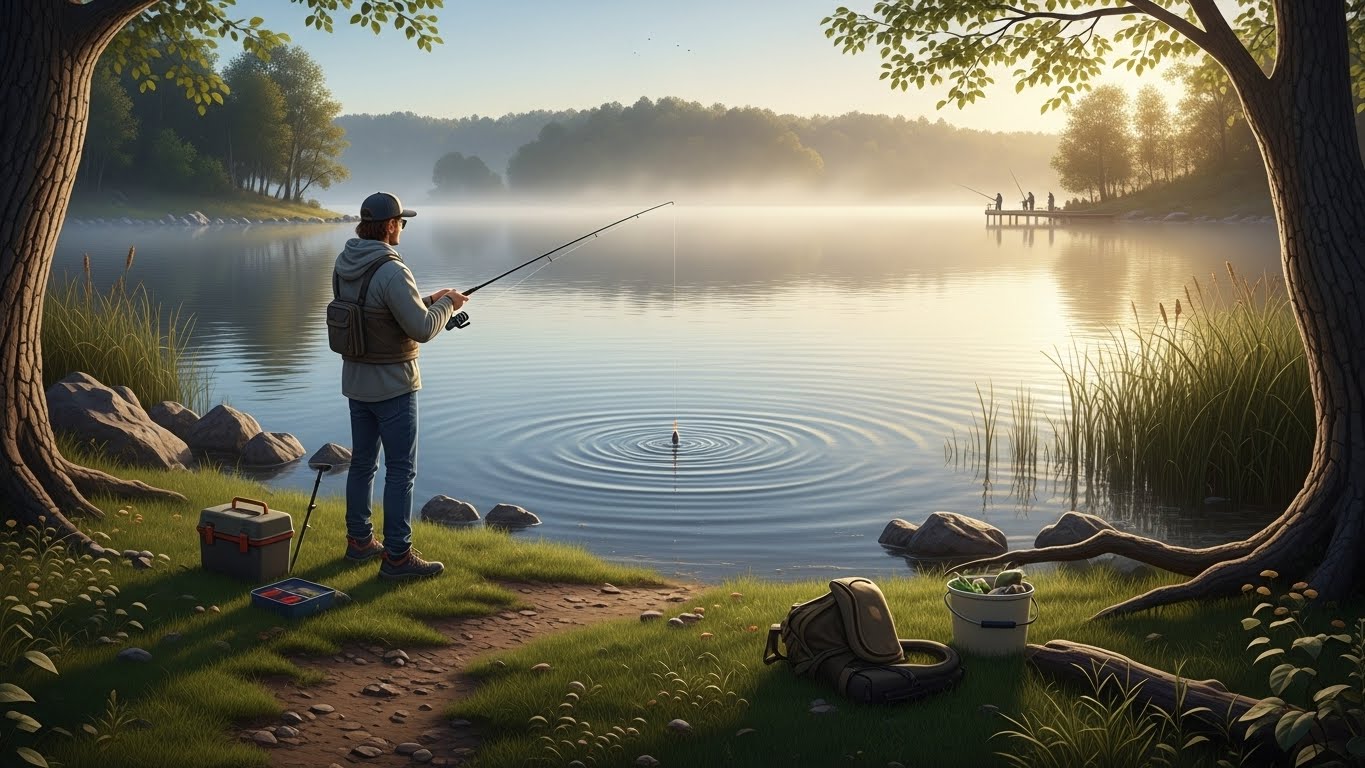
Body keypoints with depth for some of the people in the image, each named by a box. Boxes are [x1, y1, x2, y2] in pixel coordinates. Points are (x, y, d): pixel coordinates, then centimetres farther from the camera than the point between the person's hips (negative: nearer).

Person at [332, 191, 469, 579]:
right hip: (392, 386, -8)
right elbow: (422, 330, -22)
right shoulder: (391, 272, -23)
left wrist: (428, 300, 14)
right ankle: (397, 555, 5)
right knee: (401, 470, 0)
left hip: (356, 380, 8)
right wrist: (446, 305, -4)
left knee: (363, 462, 18)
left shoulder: (343, 265, 5)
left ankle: (359, 541, 29)